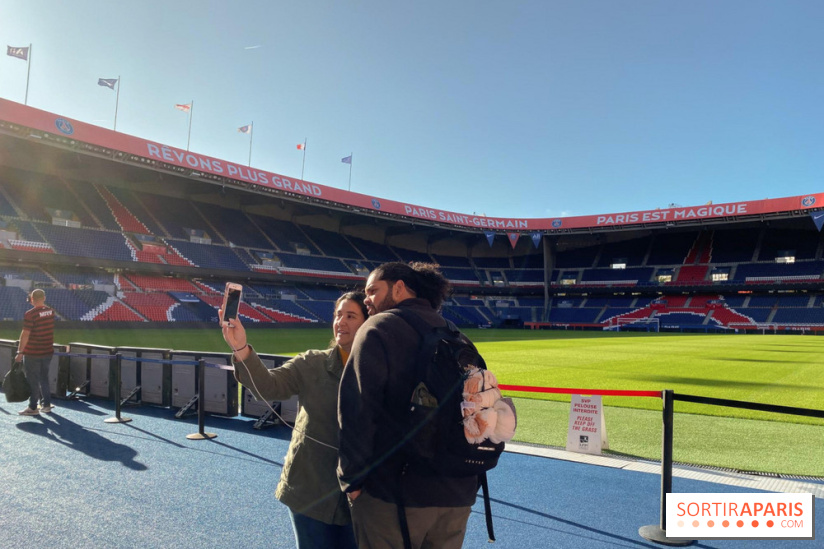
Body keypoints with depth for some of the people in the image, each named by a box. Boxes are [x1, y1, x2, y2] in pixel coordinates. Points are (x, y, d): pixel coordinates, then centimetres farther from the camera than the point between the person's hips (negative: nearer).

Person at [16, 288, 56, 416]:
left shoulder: (30, 314, -18)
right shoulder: (50, 311, 1)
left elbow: (25, 334, -19)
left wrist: (20, 352, -14)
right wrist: (37, 304, 17)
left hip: (32, 353, -6)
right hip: (48, 352, 6)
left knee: (32, 380, 4)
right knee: (44, 378, 17)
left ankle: (33, 407, 11)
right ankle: (46, 404, 22)